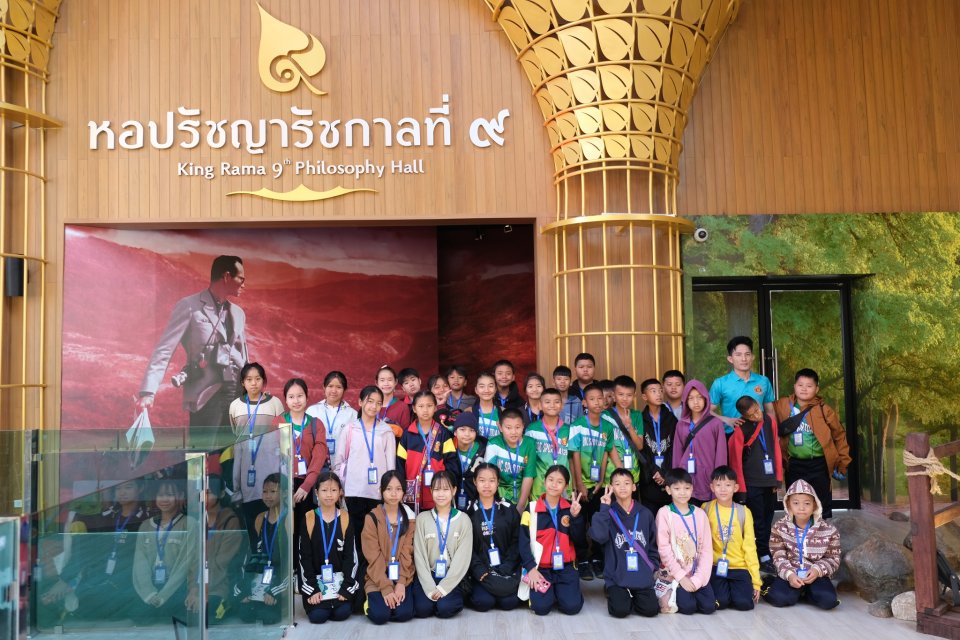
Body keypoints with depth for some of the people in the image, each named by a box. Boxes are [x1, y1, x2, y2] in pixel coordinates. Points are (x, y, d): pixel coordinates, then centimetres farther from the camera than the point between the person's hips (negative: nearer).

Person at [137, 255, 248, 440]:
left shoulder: (238, 313, 16)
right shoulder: (190, 307, -2)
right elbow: (164, 349, -8)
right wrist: (148, 391, -19)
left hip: (237, 391, 6)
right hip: (206, 394, -5)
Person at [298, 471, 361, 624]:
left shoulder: (346, 518, -1)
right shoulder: (308, 518, -3)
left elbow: (350, 555, -1)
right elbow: (304, 556, -2)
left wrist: (346, 588, -9)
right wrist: (312, 589, -9)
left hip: (340, 578, 0)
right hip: (315, 579, 0)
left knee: (342, 613, -18)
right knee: (317, 616, -16)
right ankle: (313, 597, 15)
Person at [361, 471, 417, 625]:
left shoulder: (409, 517, 3)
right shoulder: (372, 518, -6)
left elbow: (407, 553, -2)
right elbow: (373, 556, -10)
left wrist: (401, 583, -16)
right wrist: (386, 587, -18)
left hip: (402, 577, 2)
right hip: (377, 578, -1)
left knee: (405, 613, -20)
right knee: (380, 615, -22)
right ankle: (370, 600, 11)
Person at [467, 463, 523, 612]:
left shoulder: (509, 509, 5)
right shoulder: (469, 511, 2)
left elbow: (517, 541, 1)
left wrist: (506, 568, -11)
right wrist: (479, 570, -15)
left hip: (507, 568, 1)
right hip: (481, 569, -1)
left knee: (509, 602, -20)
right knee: (483, 602, -23)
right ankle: (476, 589, 10)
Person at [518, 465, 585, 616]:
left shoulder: (570, 508, 6)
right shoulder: (532, 509, -2)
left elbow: (579, 540, -2)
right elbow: (523, 542, -4)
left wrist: (575, 517, -16)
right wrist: (531, 568, -13)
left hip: (565, 567, 2)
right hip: (540, 568, -2)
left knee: (572, 606, -16)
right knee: (541, 607, -20)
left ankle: (558, 591, 16)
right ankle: (545, 590, 13)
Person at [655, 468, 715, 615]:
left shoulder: (700, 514, 4)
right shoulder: (664, 513, -7)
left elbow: (707, 549, 1)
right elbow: (664, 548, -10)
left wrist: (698, 578, -10)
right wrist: (681, 576, -13)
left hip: (698, 574, 3)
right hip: (676, 574, -3)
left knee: (709, 606, -12)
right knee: (688, 607, -19)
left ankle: (694, 590, 17)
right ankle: (678, 594, 13)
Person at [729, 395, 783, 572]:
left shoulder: (770, 422, 4)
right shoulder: (740, 429, -11)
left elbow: (776, 448, 10)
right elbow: (735, 460, -7)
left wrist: (778, 477, 8)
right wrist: (741, 487, -5)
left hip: (770, 481, 5)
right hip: (752, 484, -5)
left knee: (768, 519, 12)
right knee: (758, 521, 1)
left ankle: (764, 550, 22)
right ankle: (764, 556, 9)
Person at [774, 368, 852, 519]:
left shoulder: (824, 409, -7)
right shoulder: (783, 406, -3)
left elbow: (839, 435, 1)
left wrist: (842, 463, 2)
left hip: (819, 465, -2)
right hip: (794, 465, 2)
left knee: (822, 506, 9)